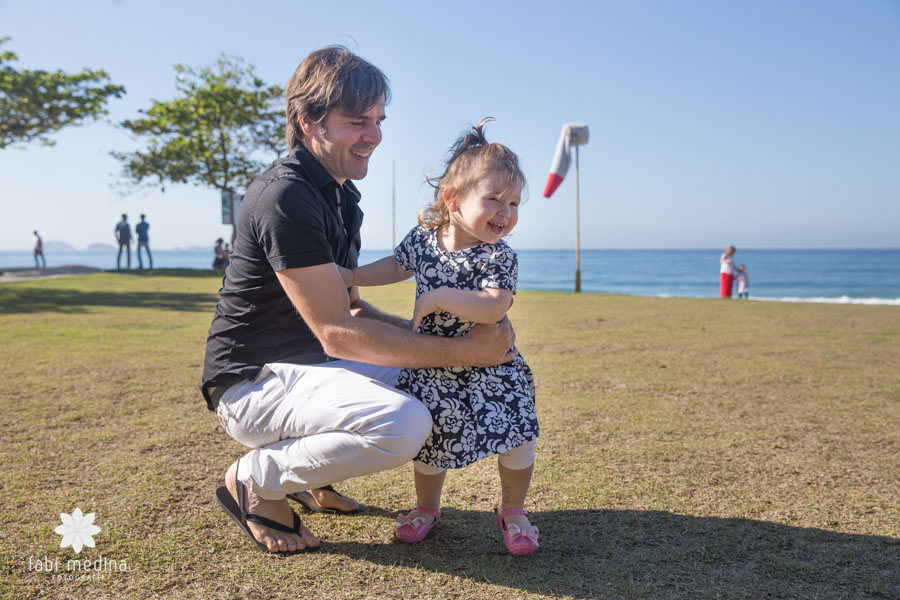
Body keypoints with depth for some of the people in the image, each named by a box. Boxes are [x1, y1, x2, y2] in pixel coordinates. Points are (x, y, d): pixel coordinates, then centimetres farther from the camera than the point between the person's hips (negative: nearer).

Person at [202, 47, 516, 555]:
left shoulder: (341, 195, 11)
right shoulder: (285, 198, -21)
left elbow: (351, 310, 14)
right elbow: (336, 333, -24)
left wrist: (430, 333, -1)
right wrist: (459, 351, -22)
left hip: (310, 366, 10)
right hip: (254, 381, -10)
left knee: (435, 374, 9)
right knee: (404, 423, -31)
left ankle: (306, 474, 12)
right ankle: (257, 479, -5)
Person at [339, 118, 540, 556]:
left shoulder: (499, 257, -18)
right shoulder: (422, 238, -6)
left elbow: (493, 308, -34)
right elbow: (397, 265, 15)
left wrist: (439, 297, -35)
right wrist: (354, 276, 8)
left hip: (489, 368, -2)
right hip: (431, 368, 3)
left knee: (517, 437, -6)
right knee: (430, 440, 10)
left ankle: (513, 511, 21)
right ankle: (427, 507, 37)